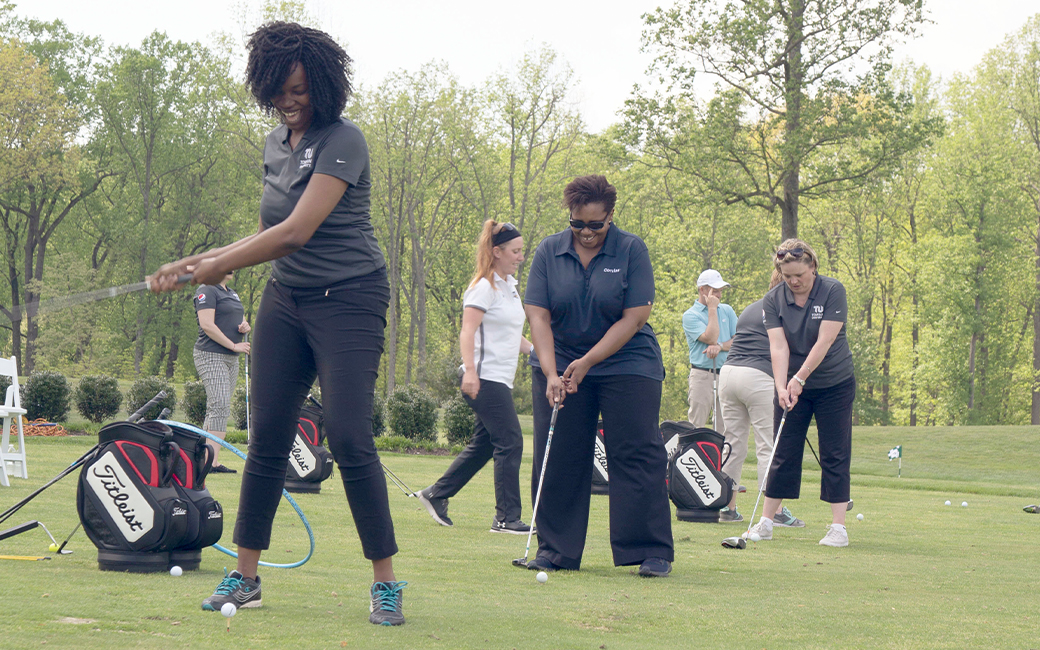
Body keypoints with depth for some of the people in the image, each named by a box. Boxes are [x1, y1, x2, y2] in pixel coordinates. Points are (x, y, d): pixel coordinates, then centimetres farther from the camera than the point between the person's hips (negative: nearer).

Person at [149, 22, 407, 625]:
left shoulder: (344, 140, -14)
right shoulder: (276, 144, 11)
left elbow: (296, 232, -21)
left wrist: (217, 266, -15)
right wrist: (203, 259, 8)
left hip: (349, 300, -7)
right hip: (286, 299, 7)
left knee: (349, 436, -13)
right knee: (268, 436, 3)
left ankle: (386, 582, -6)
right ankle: (245, 577, 10)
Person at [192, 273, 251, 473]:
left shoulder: (232, 293, 21)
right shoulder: (207, 291, -7)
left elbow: (240, 321, 29)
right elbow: (207, 325, -16)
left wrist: (245, 327, 3)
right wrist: (234, 345, -16)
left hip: (231, 359, 9)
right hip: (211, 356, -9)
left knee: (218, 410, 6)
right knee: (220, 408, -17)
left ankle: (209, 460, 7)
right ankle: (212, 462, -20)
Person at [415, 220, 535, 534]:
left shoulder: (510, 285, 18)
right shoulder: (484, 287, -11)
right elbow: (467, 332, -18)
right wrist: (470, 371, -27)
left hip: (500, 381, 10)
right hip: (484, 379, -10)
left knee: (483, 446, 12)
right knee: (510, 443, -11)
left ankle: (435, 495, 22)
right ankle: (507, 517, -8)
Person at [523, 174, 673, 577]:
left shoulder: (631, 250, -7)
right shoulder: (549, 251, 0)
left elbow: (634, 318, -10)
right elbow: (538, 315, -5)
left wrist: (588, 362, -15)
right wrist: (550, 373, -17)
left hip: (627, 364, -2)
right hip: (560, 363, 2)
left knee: (637, 455, -6)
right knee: (556, 457, 1)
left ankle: (652, 552, -3)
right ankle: (555, 550, 9)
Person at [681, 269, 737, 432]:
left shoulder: (727, 310, 16)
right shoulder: (690, 315, 0)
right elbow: (711, 338, -13)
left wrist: (720, 346, -12)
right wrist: (712, 309, -6)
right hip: (702, 375, -4)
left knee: (727, 428, 1)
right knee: (695, 426, -7)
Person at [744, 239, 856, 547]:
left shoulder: (833, 291, -13)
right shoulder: (773, 300, -6)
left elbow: (824, 342, -18)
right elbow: (779, 346, -15)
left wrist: (799, 378, -21)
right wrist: (781, 387, -27)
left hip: (834, 385, -2)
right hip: (792, 386, 2)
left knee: (834, 454, -2)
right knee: (784, 453, 3)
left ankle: (838, 527, -2)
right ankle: (765, 523, 9)